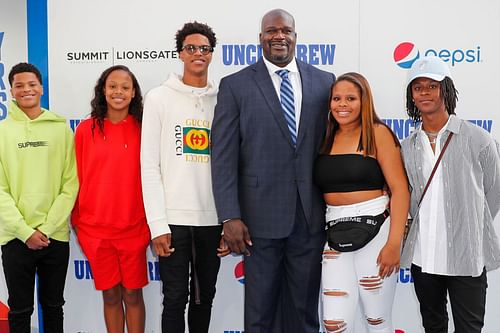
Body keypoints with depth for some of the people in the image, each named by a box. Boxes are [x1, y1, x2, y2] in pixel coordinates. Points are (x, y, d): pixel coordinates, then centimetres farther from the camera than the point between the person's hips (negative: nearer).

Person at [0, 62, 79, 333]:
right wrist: (25, 231, -11)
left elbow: (71, 183, -1)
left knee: (53, 306, 14)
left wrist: (47, 228, -9)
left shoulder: (61, 128, 3)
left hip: (56, 236, 1)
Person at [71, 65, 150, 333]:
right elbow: (78, 179, 5)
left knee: (132, 294, 9)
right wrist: (78, 223, 6)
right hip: (95, 228, 1)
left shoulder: (143, 129, -1)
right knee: (110, 295, 12)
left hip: (134, 228, 0)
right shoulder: (86, 129, 0)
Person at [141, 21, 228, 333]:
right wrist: (158, 224, -11)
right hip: (174, 218, -2)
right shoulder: (159, 98, 0)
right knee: (175, 299, 3)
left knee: (205, 297, 14)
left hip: (213, 219, 3)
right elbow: (150, 165, -4)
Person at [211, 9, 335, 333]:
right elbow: (224, 157, -5)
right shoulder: (236, 85, -1)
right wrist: (230, 217, -12)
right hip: (261, 217, -2)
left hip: (311, 217, 2)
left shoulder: (325, 82, 6)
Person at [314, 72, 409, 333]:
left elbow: (400, 189, -7)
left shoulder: (377, 133, -2)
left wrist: (394, 243, -14)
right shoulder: (325, 138, 10)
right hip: (335, 234, 3)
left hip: (374, 230, -3)